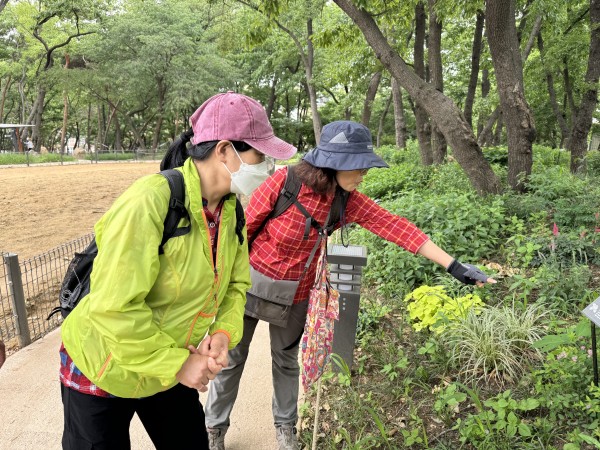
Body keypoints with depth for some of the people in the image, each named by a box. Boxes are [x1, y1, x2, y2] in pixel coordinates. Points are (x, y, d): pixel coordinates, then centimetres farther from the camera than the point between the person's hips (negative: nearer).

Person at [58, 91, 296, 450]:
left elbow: (236, 283, 1)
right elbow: (114, 307, -31)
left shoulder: (232, 210, -7)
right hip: (101, 371, -6)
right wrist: (177, 364, -24)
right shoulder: (150, 201, -30)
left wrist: (224, 333, -17)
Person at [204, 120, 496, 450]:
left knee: (287, 360, 20)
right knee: (232, 357, 12)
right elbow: (244, 227, -15)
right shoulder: (283, 183, -26)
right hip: (252, 281, -3)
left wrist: (453, 265, -21)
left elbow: (395, 226, -19)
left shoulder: (348, 201, -14)